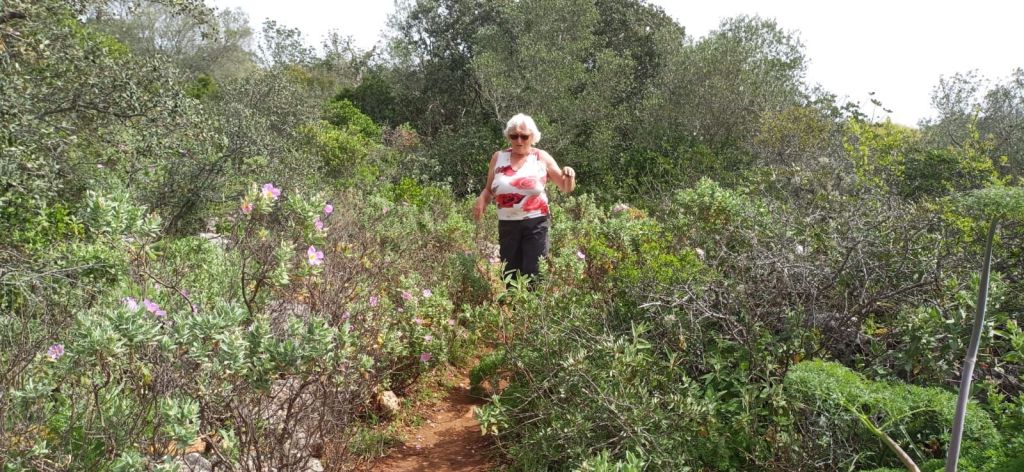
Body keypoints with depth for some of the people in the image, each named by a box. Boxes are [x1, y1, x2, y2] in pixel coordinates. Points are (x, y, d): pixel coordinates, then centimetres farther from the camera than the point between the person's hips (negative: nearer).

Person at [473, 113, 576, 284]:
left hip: (536, 224, -2)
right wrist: (482, 199, -7)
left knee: (533, 276, -3)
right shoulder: (498, 158, 6)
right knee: (509, 275, 9)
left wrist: (569, 177, -16)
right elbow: (489, 190, 15)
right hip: (507, 225, 3)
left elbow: (566, 188, 7)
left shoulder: (542, 158, 1)